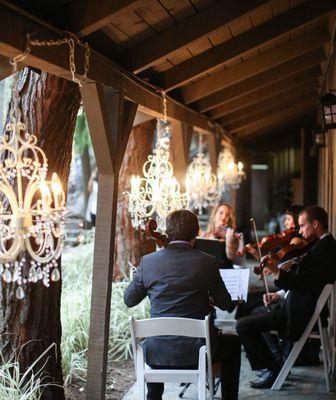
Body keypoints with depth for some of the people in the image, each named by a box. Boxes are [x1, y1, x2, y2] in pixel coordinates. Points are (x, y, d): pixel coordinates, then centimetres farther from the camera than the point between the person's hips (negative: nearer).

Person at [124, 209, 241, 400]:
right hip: (195, 351, -2)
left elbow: (129, 300, 7)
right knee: (234, 343, 28)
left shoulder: (148, 261, -4)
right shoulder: (207, 262, -8)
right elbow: (225, 304, 2)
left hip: (157, 354, 2)